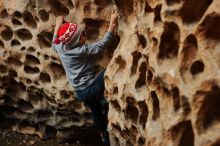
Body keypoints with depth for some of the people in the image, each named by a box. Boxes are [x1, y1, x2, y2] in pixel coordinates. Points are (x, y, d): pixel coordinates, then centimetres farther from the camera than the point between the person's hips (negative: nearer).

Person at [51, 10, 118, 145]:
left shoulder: (60, 47, -3)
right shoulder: (82, 50, -25)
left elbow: (54, 41, 21)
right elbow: (103, 44, -29)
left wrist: (58, 26, 32)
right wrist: (113, 23, -29)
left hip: (81, 91, 8)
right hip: (90, 89, -8)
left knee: (97, 111, 25)